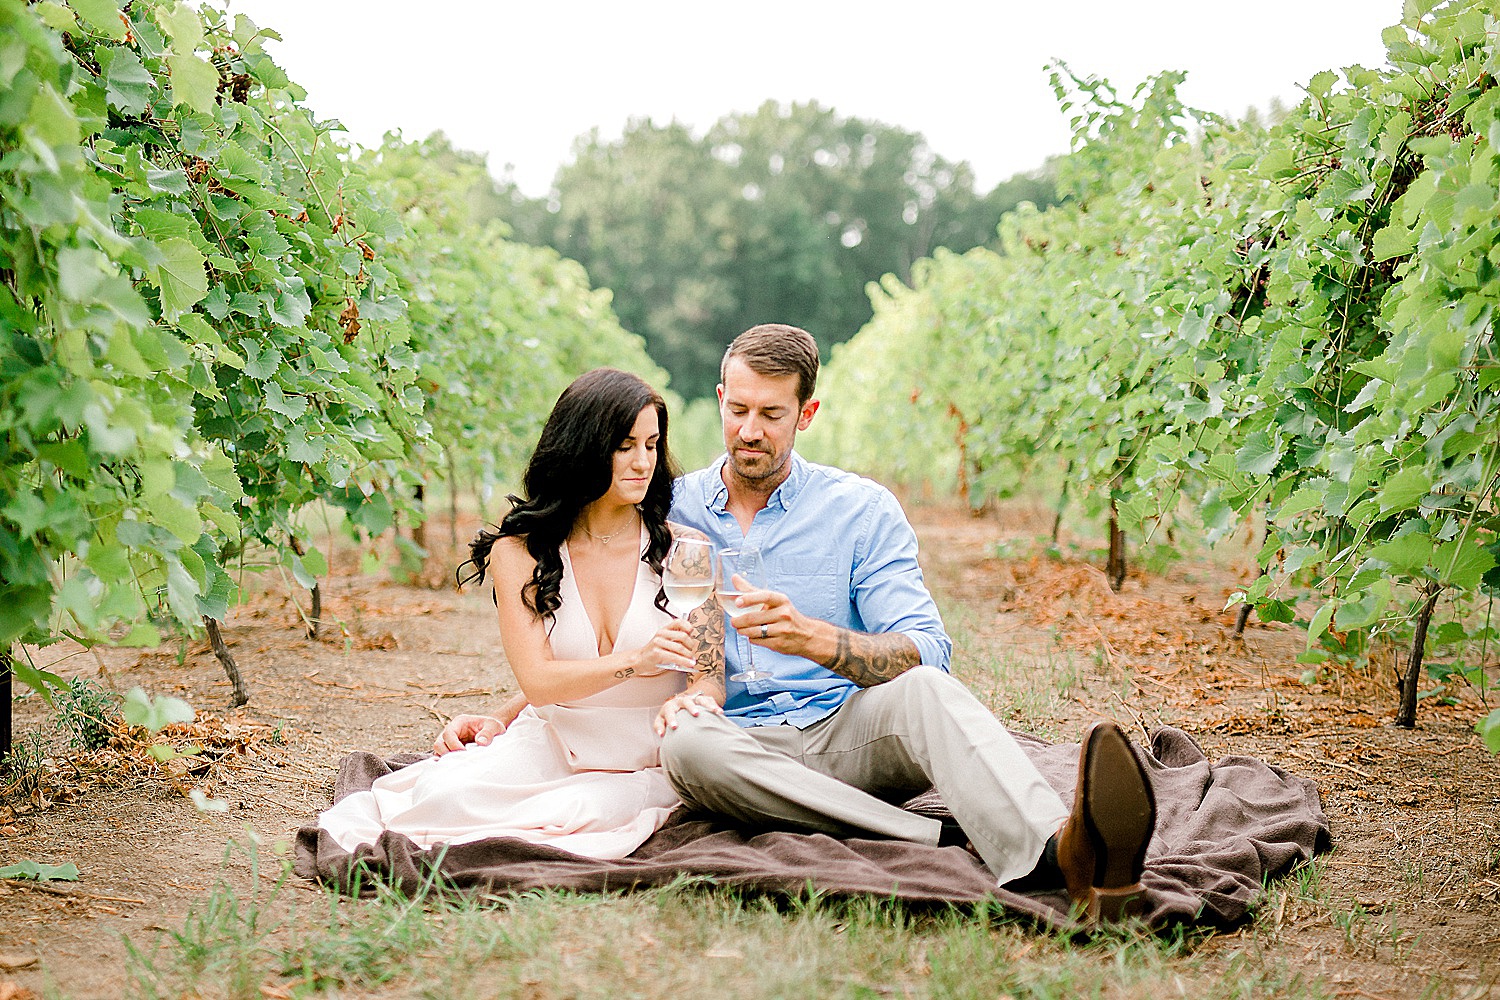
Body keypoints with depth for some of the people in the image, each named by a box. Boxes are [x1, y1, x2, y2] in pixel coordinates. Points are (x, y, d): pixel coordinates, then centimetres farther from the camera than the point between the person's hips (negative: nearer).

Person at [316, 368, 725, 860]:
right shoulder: (520, 552, 0)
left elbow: (712, 677, -2)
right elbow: (539, 681, -10)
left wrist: (686, 704, -28)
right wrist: (637, 661, -27)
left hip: (646, 768, 0)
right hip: (548, 745, 0)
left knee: (575, 813, -33)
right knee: (447, 795, -30)